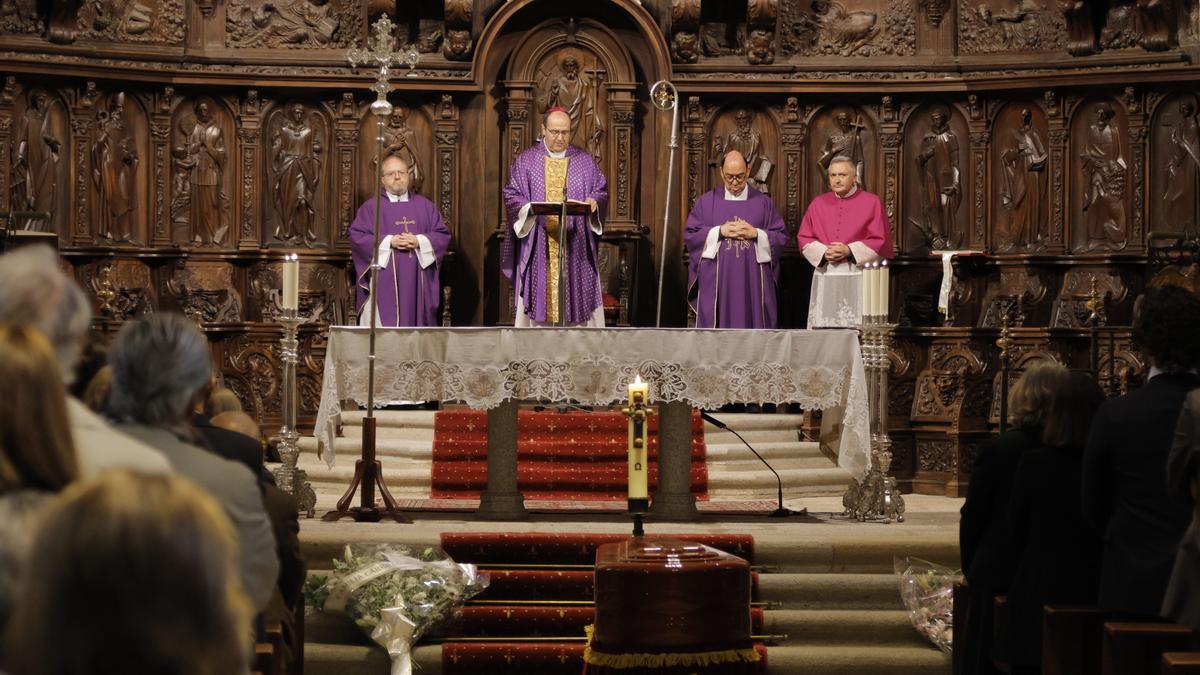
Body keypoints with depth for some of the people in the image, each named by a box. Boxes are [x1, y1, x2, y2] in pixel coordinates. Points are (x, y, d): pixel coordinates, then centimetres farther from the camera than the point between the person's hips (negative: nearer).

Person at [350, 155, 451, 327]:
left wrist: (420, 241, -10)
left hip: (417, 284, 3)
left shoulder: (425, 206, 14)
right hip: (384, 284, -3)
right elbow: (357, 237, -3)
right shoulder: (370, 207, 6)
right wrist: (389, 242, -14)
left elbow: (442, 236, 8)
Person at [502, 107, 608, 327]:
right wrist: (528, 208, -18)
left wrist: (594, 201, -13)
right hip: (538, 250, -1)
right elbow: (512, 196, 2)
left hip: (576, 248, 1)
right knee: (540, 296, -4)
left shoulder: (585, 161, 11)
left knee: (578, 297, -2)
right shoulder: (525, 161, 7)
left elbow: (601, 191, 10)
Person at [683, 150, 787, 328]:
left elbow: (780, 237, 5)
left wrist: (756, 234, -11)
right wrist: (719, 232, -10)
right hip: (716, 282, 0)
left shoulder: (762, 202, 9)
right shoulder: (706, 201, 8)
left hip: (753, 282, 1)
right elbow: (689, 234, 2)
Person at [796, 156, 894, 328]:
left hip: (858, 277, -3)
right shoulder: (818, 204, 12)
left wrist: (849, 251, -13)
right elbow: (804, 238, 11)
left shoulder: (871, 203, 2)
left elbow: (880, 241, -3)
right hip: (825, 277, 3)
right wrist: (824, 252, -8)